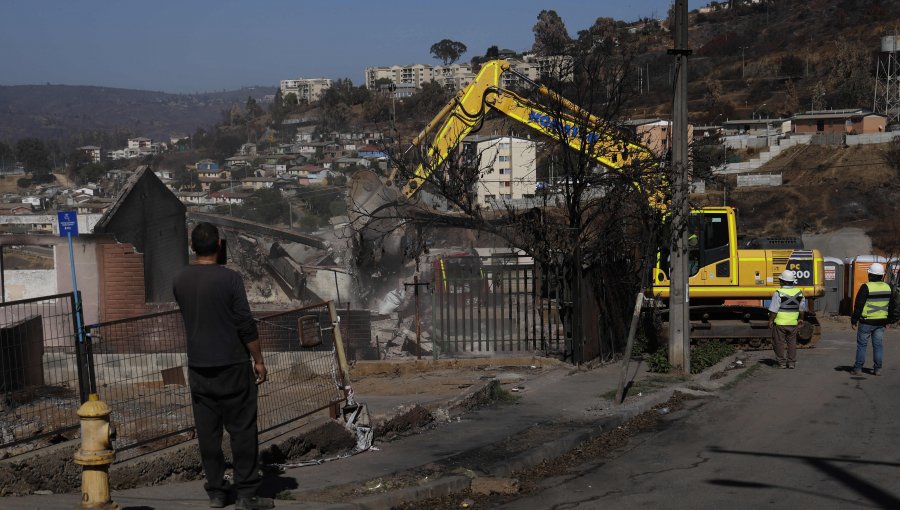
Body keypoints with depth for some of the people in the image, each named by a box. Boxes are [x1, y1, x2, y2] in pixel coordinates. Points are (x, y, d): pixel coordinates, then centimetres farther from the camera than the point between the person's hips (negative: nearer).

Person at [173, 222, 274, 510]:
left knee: (208, 432, 9)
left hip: (198, 367, 5)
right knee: (242, 429, 2)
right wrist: (258, 360, -3)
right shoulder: (230, 279, -12)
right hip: (232, 365, -4)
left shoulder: (179, 281, 3)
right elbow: (246, 325, -11)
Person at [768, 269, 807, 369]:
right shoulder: (799, 293, 2)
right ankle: (792, 362, 15)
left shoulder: (778, 293, -15)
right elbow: (802, 309, 10)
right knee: (792, 342, 14)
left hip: (780, 323, -4)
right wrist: (801, 319, 21)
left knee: (779, 342, 7)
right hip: (793, 323, 4)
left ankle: (782, 362, 10)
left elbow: (774, 310, -15)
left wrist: (770, 321, -4)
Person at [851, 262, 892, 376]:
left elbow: (858, 306, -13)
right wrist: (887, 320, 22)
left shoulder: (866, 287, -15)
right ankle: (877, 369, 10)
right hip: (881, 322, 5)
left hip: (866, 322, -5)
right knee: (878, 345, 10)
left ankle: (858, 368, 5)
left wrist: (853, 320, -5)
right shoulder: (887, 288, 5)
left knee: (862, 345, 4)